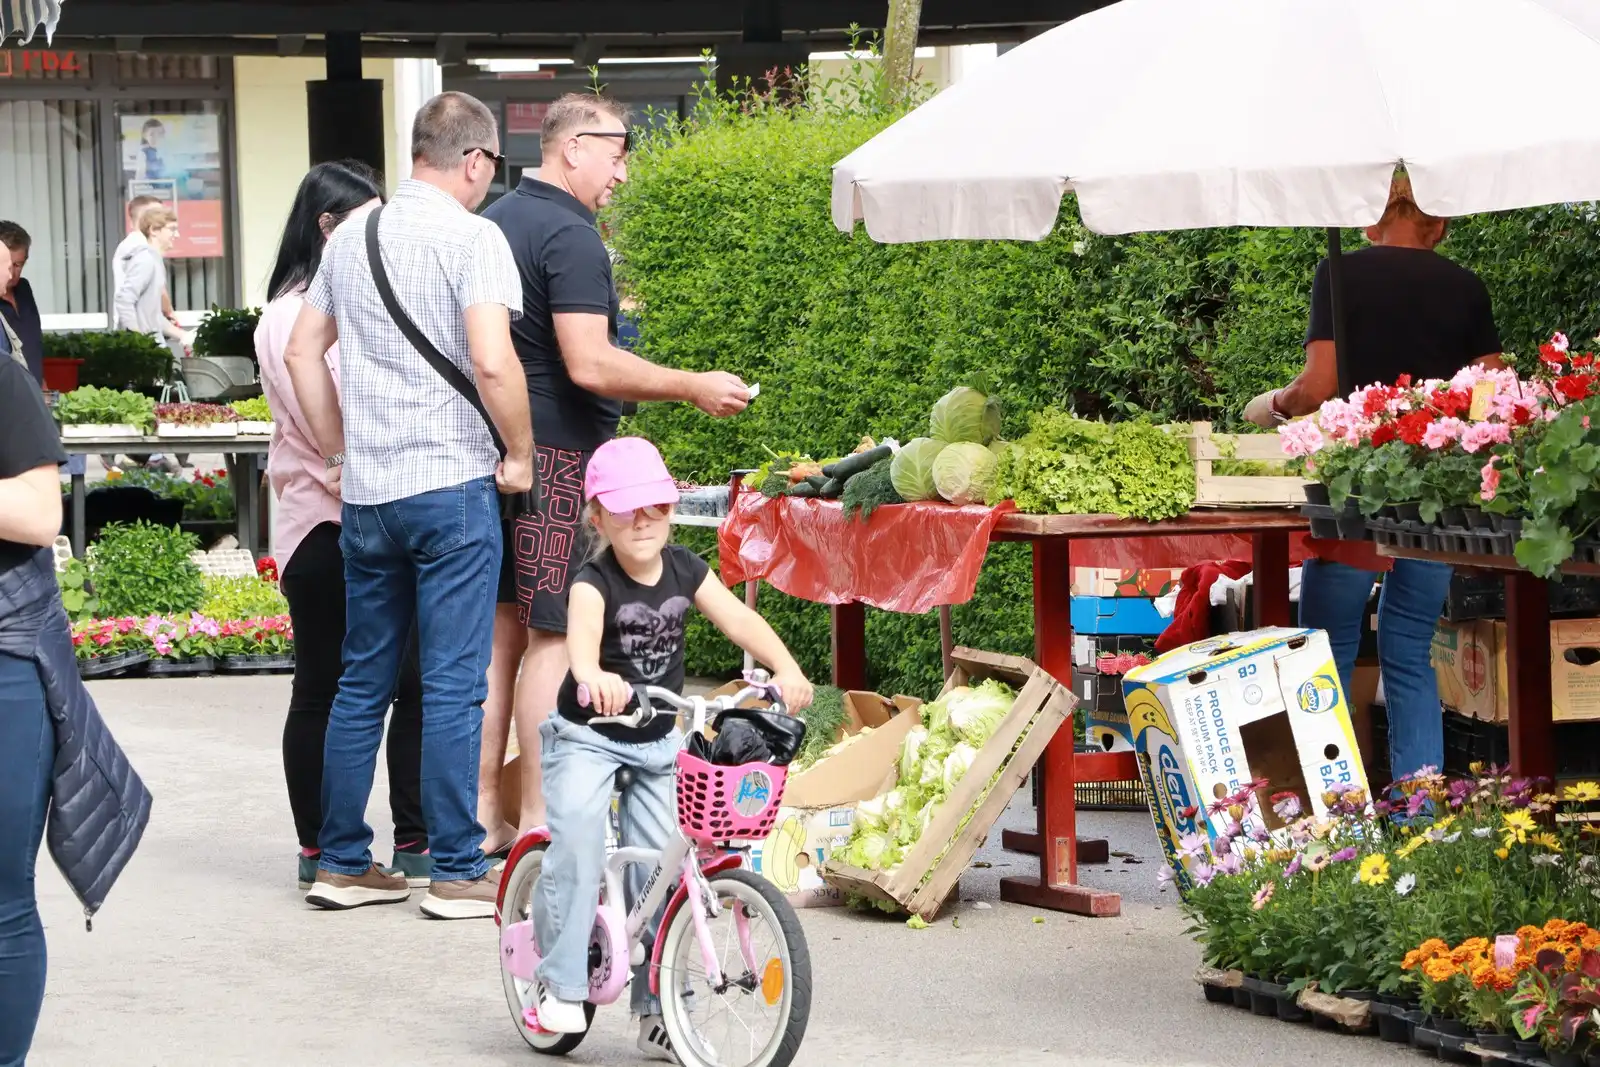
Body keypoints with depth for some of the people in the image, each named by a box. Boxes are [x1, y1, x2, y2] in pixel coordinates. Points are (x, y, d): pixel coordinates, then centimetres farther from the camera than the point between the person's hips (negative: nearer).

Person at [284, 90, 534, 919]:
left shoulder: (352, 238, 11)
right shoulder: (472, 238, -10)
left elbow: (302, 351, 15)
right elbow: (492, 360, -21)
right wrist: (520, 453, -8)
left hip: (366, 490, 6)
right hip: (452, 483, -6)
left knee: (362, 681, 13)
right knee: (453, 685, -3)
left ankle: (342, 862, 16)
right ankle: (458, 873, -1)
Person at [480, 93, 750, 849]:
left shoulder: (494, 221, 15)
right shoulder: (570, 236, -15)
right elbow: (589, 364, -23)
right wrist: (692, 388, -14)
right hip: (556, 451, -9)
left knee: (503, 626, 12)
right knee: (554, 634, -6)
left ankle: (482, 807, 15)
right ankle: (540, 817, -6)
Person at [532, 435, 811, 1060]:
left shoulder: (685, 570, -2)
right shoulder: (594, 582, -19)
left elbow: (738, 619, -10)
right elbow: (581, 635, -40)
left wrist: (786, 670, -28)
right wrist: (594, 676, -63)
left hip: (658, 740, 5)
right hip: (587, 735, -4)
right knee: (577, 839, -27)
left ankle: (657, 1012, 9)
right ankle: (562, 982, -16)